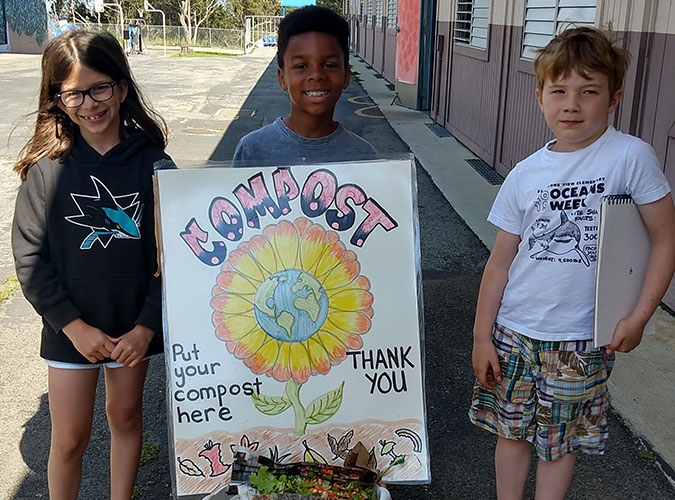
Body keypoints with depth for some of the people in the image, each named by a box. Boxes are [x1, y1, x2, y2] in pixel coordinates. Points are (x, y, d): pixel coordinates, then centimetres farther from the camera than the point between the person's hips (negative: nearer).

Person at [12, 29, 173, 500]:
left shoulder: (154, 164, -8)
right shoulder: (47, 167, -10)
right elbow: (29, 257, -7)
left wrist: (147, 325, -10)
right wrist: (73, 325, -12)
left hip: (135, 324, 1)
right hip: (71, 328, -1)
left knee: (125, 416, 18)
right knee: (70, 439, 9)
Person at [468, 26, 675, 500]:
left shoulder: (631, 156, -11)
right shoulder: (525, 175, -2)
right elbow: (501, 259, 2)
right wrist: (482, 336, 3)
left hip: (580, 340, -3)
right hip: (513, 332, 3)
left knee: (559, 441, 13)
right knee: (511, 430, 16)